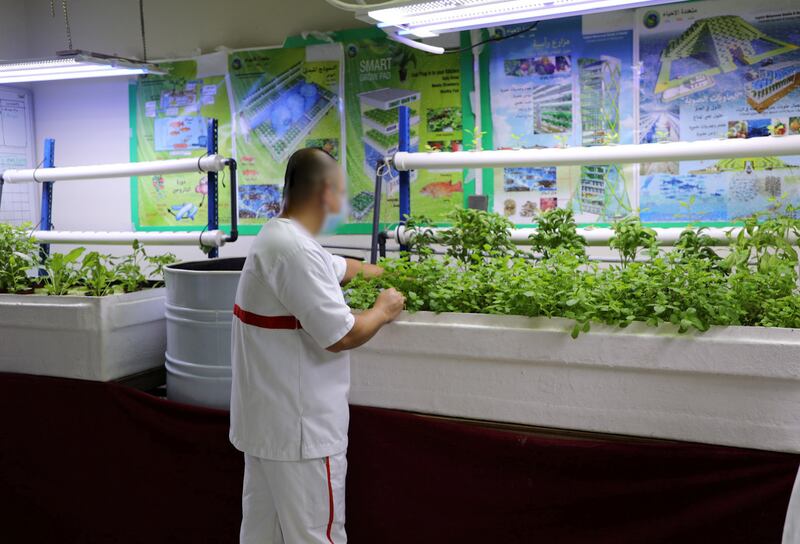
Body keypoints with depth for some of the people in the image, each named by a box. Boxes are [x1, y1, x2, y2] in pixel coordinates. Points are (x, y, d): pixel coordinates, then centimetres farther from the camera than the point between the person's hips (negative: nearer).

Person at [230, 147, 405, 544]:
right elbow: (341, 336, -23)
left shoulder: (279, 238, 10)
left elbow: (341, 268, 26)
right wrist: (383, 310, -6)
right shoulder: (293, 249, -23)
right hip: (297, 425, -10)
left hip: (268, 418, 10)